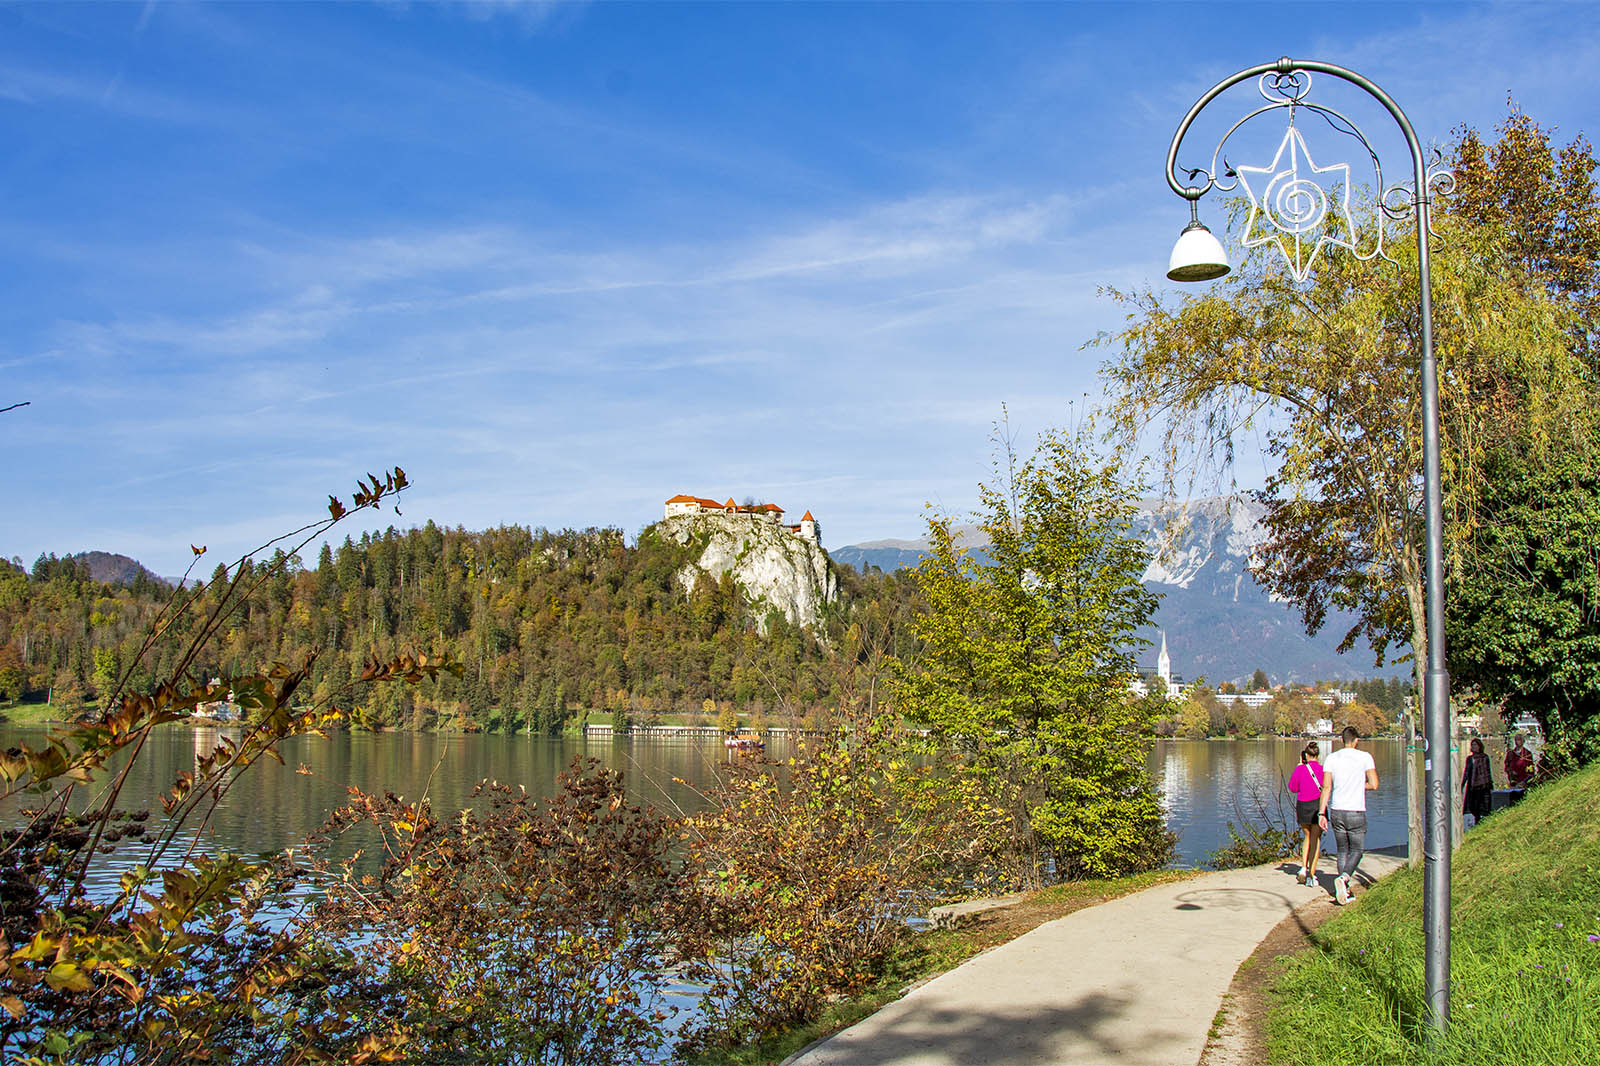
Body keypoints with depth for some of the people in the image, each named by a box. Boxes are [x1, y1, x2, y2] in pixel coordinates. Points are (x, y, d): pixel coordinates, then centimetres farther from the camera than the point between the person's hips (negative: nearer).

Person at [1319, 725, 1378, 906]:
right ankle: (1343, 878, -20)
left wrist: (1322, 813, -3)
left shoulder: (1331, 759, 3)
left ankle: (1345, 891, 14)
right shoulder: (1365, 757, -4)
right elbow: (1374, 784, -9)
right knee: (1356, 851, 7)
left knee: (1342, 851, 15)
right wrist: (1358, 787, 11)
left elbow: (1326, 787, -3)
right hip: (1356, 812, -3)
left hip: (1336, 811, 3)